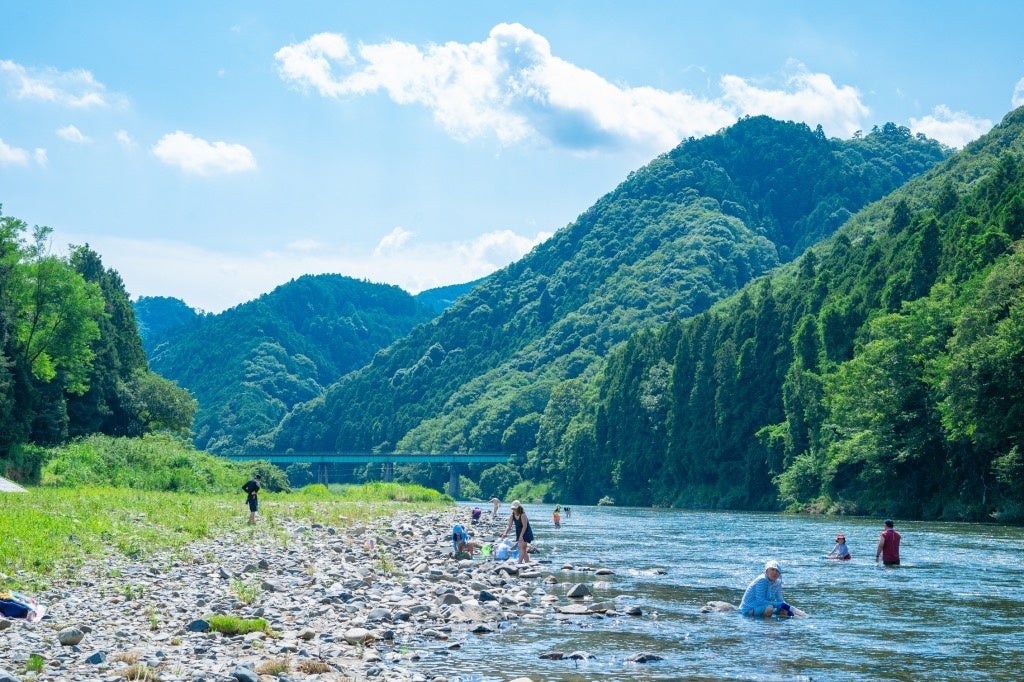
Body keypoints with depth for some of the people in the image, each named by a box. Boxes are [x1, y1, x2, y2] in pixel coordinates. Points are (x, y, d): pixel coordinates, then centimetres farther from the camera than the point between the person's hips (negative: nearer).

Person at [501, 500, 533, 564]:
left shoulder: (523, 515, -23)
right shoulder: (512, 516, -2)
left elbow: (525, 526, -23)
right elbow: (509, 525, -6)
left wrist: (521, 536, -26)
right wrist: (505, 533, -22)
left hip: (526, 533, -8)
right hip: (519, 533, 8)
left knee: (522, 548, -16)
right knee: (523, 549, 9)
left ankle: (519, 562, -22)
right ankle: (527, 562, 16)